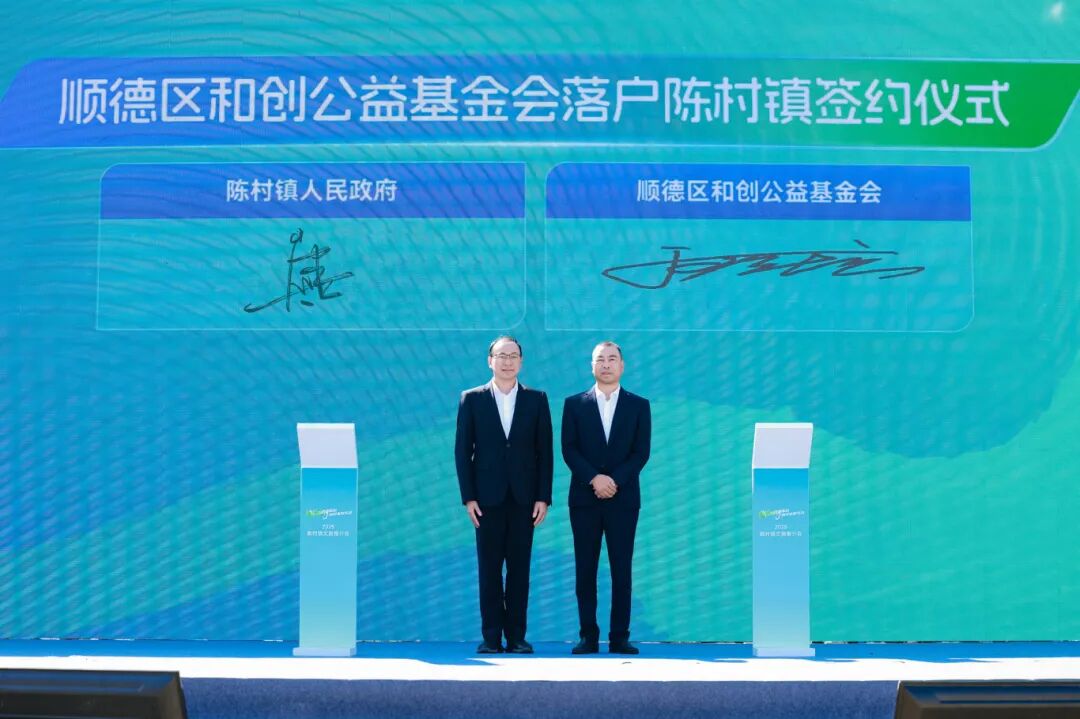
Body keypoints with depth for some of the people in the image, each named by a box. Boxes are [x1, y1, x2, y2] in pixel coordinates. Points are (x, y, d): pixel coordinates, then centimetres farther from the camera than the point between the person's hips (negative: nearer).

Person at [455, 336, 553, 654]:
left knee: (519, 568, 4)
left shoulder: (537, 399, 6)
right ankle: (491, 637, 9)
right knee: (489, 569, 3)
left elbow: (545, 451, 4)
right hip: (487, 497, -1)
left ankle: (517, 636, 11)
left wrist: (543, 497, -3)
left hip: (524, 497, 1)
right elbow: (462, 450, 2)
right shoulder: (471, 399, 4)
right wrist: (468, 497, -5)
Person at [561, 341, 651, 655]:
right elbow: (569, 449, 0)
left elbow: (641, 452, 0)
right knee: (585, 570, 2)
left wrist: (615, 481, -13)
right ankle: (589, 636, 8)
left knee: (621, 570, 1)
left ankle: (619, 637, 7)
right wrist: (594, 479, -14)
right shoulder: (574, 404, 7)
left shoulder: (639, 405, 7)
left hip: (624, 499, 0)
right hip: (585, 499, 0)